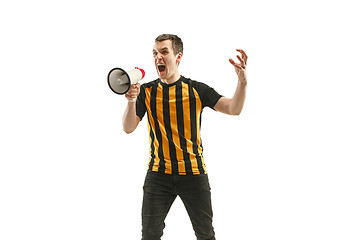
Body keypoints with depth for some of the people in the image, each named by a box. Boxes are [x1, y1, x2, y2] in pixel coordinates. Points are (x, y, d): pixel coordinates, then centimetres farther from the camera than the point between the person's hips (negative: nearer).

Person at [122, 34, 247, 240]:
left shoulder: (197, 90, 1)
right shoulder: (146, 91, 4)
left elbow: (234, 109, -8)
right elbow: (128, 128, -3)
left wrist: (242, 81, -25)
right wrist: (131, 100, -21)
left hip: (193, 173, 0)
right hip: (159, 173, 1)